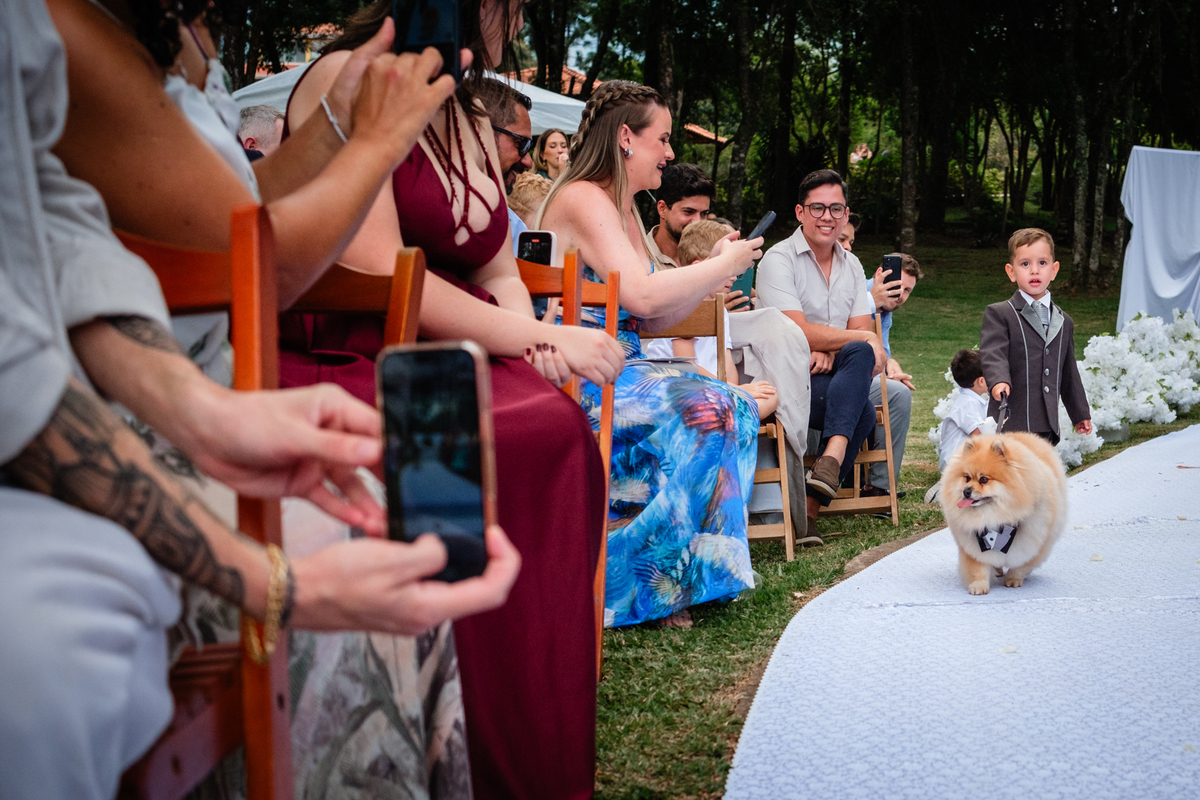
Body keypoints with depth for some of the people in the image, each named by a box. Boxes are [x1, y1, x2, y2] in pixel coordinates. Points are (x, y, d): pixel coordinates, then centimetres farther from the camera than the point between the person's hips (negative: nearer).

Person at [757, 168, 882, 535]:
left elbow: (861, 330, 7)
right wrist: (866, 339, -9)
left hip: (830, 376, 5)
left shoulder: (851, 266, 16)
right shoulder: (779, 259, -5)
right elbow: (799, 333, -16)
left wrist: (830, 350, -15)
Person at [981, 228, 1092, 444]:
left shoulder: (1064, 322, 17)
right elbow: (992, 354, -17)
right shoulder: (998, 314, -1)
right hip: (1009, 424, -5)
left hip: (1047, 427, 5)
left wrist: (1080, 414, 29)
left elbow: (1069, 372, 25)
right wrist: (999, 381, -37)